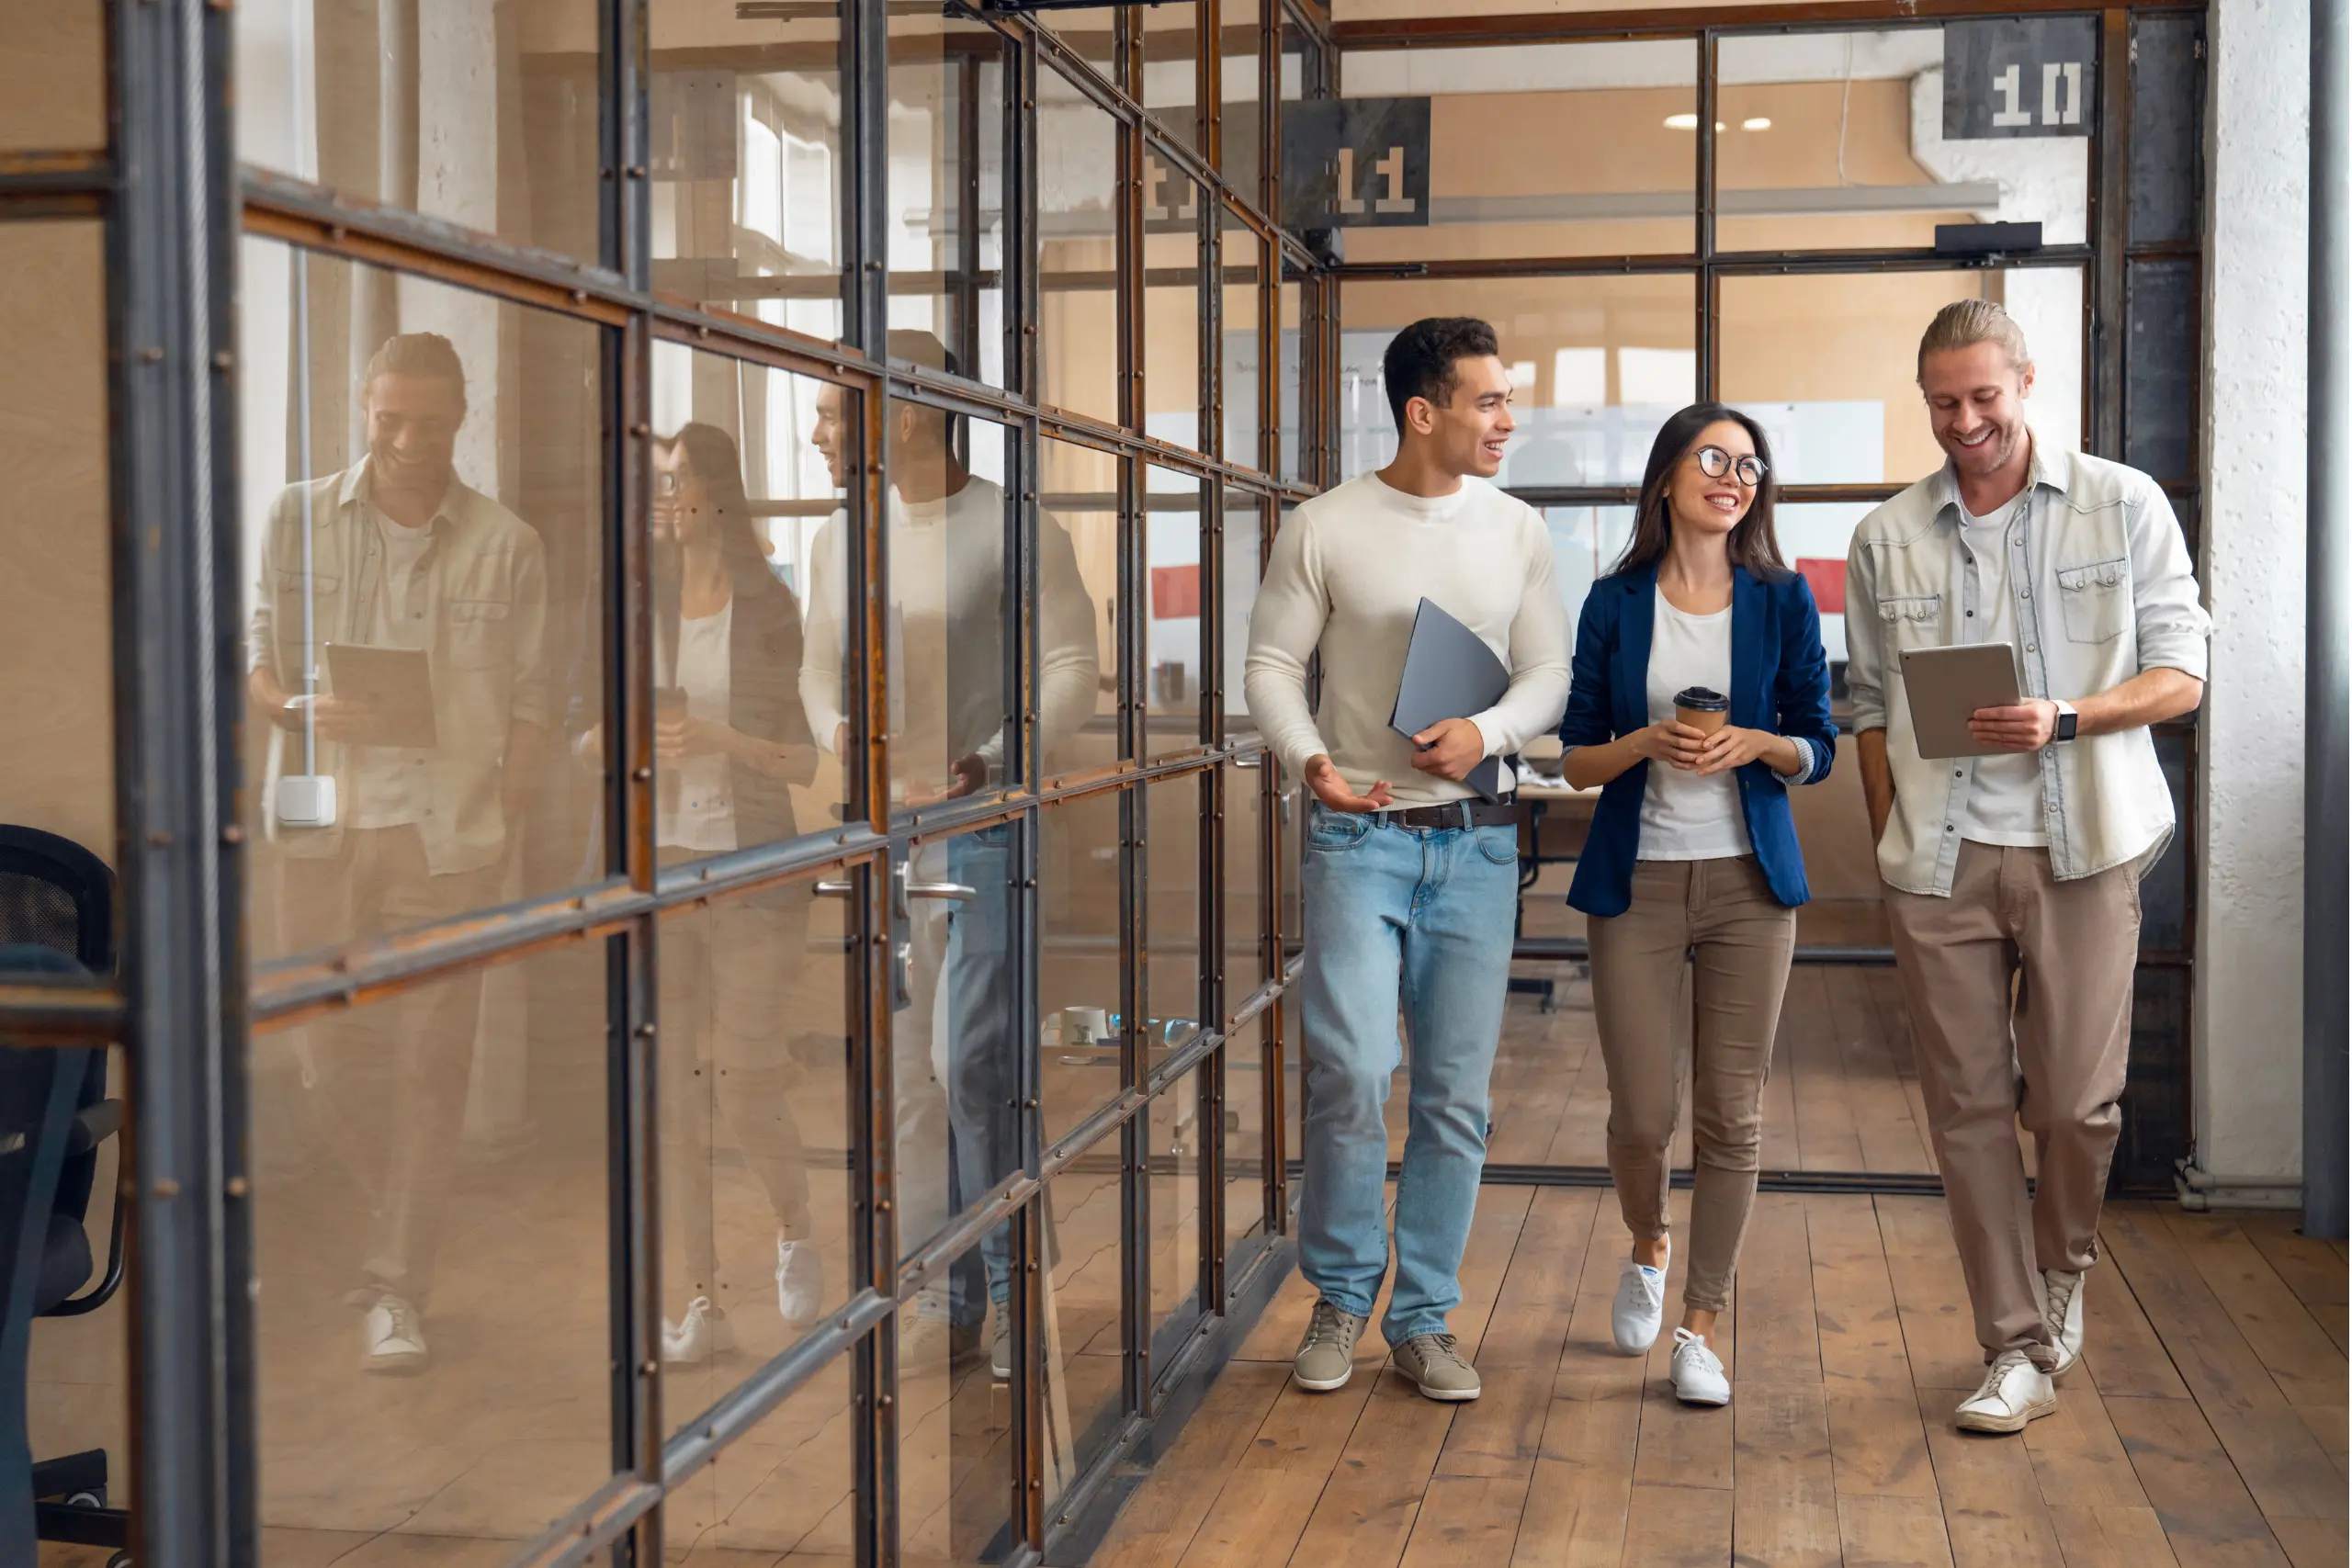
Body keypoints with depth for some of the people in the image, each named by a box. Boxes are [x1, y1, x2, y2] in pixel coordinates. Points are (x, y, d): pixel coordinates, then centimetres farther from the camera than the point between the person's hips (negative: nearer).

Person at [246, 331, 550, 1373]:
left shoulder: (507, 545, 3)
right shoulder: (299, 518, 6)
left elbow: (528, 702, 4)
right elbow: (256, 653, 9)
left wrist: (504, 821, -5)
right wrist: (296, 708, -13)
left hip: (448, 829, -2)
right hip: (325, 819, 2)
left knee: (430, 1061, -3)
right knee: (335, 1045, 9)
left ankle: (397, 1287, 3)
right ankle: (400, 1220, 32)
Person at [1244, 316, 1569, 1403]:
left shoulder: (1517, 531, 8)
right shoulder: (1324, 529, -1)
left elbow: (1551, 673, 7)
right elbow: (1272, 665, 0)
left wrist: (1488, 731, -14)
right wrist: (1309, 757, -18)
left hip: (1476, 840, 3)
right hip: (1359, 835, -3)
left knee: (1456, 1094, 4)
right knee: (1350, 1072, -12)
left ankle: (1423, 1319, 18)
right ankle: (1342, 1293, 11)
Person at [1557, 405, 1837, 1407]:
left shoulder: (1783, 601, 4)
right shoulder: (1615, 603, 3)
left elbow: (1818, 749, 6)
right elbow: (1576, 760, 4)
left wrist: (1753, 744, -13)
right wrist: (1648, 742, -15)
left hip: (1748, 878, 1)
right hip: (1637, 877, 0)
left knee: (1731, 1115, 1)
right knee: (1643, 1114, -1)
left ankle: (1701, 1326, 14)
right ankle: (1647, 1249, 32)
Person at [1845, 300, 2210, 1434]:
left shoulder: (2123, 505, 3)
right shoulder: (1887, 539, 9)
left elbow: (2181, 673, 0)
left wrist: (2064, 720, -17)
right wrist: (1889, 846, 4)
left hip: (2079, 848, -2)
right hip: (1940, 860, 2)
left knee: (2075, 1102, 0)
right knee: (1969, 1107, 2)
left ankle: (2061, 1273, 31)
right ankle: (2017, 1348, 13)